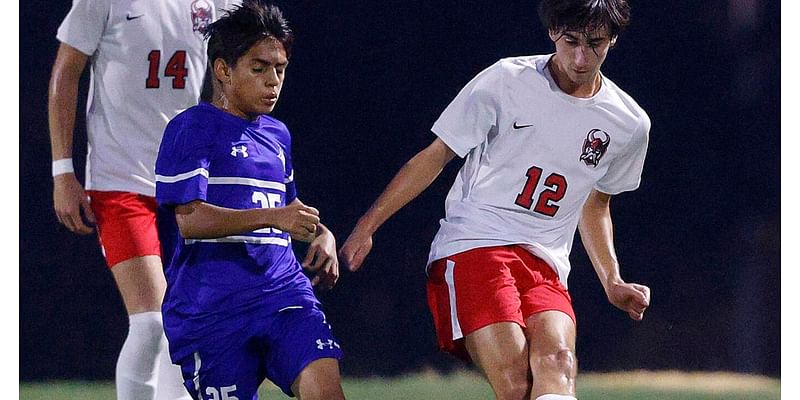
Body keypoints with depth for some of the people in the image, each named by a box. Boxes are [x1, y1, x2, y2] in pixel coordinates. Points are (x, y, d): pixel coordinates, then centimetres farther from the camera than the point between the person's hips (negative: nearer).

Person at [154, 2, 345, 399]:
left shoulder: (277, 134, 20)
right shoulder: (191, 129, -4)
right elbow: (190, 219, -17)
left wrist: (322, 234, 16)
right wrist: (272, 217, -27)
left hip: (283, 290, 5)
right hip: (210, 308, -5)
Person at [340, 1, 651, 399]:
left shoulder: (630, 125, 10)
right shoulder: (505, 81, -1)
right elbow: (434, 157, 6)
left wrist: (612, 282, 18)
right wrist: (366, 228, 2)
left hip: (546, 268, 3)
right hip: (471, 247, -3)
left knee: (557, 361, -31)